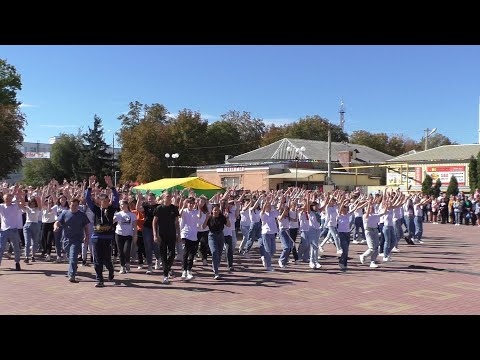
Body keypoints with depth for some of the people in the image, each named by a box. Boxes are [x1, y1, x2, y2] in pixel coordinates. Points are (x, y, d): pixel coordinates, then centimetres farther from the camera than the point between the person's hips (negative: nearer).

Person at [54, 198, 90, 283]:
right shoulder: (64, 213, 5)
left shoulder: (82, 215, 3)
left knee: (73, 258, -15)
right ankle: (71, 273, 37)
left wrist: (87, 237, 0)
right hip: (66, 239, 3)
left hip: (77, 240, -3)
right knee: (70, 258, 17)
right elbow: (57, 222, -2)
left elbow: (86, 227, 7)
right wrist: (56, 227, -25)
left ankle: (71, 275, -21)